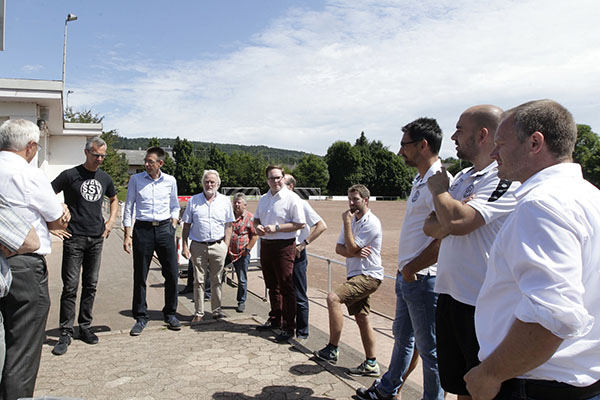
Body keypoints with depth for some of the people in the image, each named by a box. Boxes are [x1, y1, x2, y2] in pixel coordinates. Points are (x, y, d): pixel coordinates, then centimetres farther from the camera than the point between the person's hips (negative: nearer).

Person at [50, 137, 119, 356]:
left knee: (91, 285, 10)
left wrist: (111, 220, 14)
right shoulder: (70, 175, -3)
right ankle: (66, 333, 5)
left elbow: (114, 199, 28)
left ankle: (85, 327, 21)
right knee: (70, 286, -4)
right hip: (74, 238, -4)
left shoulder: (105, 178, 11)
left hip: (97, 238, 5)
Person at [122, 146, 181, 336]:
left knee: (171, 274, 4)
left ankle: (170, 314, 20)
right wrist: (127, 235, -1)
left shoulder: (170, 181, 6)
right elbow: (128, 208, 4)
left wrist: (173, 224, 4)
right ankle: (140, 317, 17)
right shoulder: (136, 179, 2)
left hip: (164, 229, 1)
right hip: (142, 229, -1)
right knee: (140, 276, 3)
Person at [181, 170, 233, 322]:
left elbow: (228, 226, 9)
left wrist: (226, 246, 1)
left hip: (218, 246, 1)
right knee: (198, 281, 4)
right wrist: (185, 246, -1)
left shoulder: (225, 201, 7)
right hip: (198, 246, 0)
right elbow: (186, 225, 6)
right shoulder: (193, 201, 5)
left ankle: (217, 310, 19)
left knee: (217, 280, 8)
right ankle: (198, 312, 14)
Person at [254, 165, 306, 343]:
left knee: (286, 287, -4)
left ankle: (289, 327, 4)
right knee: (272, 285, 18)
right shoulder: (263, 198, 13)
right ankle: (274, 319, 33)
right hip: (265, 245, 8)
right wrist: (257, 226, 1)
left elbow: (300, 224, -15)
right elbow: (256, 218, 25)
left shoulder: (292, 198, -10)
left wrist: (276, 228, -19)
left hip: (284, 246, -7)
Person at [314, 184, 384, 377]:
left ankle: (332, 350, -17)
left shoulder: (371, 223, -14)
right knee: (362, 319, 11)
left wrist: (346, 222, -13)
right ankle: (371, 364, 21)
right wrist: (356, 253, -14)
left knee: (333, 298, -24)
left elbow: (351, 248, -18)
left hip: (368, 276, -9)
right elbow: (339, 248, 6)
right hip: (356, 275, 9)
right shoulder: (352, 219, 14)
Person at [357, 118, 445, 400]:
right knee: (402, 336, 24)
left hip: (423, 279, -10)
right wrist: (404, 269, 13)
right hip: (407, 276, 10)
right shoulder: (420, 181, 13)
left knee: (429, 347, 5)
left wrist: (412, 267, -15)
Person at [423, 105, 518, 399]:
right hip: (449, 297, 8)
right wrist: (451, 218, -13)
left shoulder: (506, 178, -14)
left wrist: (438, 189, -7)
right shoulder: (462, 177, 12)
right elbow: (431, 227, 9)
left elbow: (457, 221, -27)